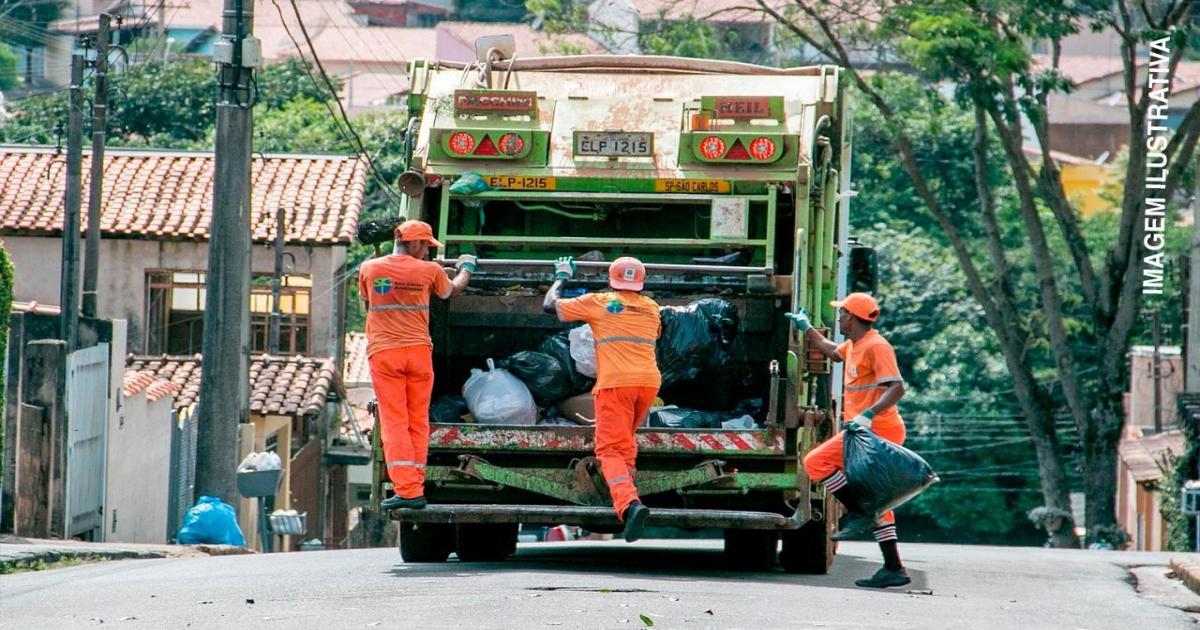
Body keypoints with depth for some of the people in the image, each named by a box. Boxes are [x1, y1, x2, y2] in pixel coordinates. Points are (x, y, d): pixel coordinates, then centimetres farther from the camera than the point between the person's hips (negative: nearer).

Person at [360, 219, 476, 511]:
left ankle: (406, 490, -13)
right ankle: (415, 489, 10)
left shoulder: (369, 269, 1)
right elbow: (452, 291, 21)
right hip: (419, 350, 0)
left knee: (394, 423, -3)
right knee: (418, 422, 10)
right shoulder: (429, 270, 0)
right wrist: (466, 269, 42)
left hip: (383, 353, 0)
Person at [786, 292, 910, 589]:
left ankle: (859, 514, -12)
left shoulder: (876, 346, -13)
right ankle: (894, 569, 8)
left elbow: (897, 388, -23)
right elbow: (832, 351, 43)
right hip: (872, 431, 10)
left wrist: (869, 413, -33)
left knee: (817, 462, -13)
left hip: (876, 429, -10)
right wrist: (806, 328, 47)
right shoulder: (855, 345, 18)